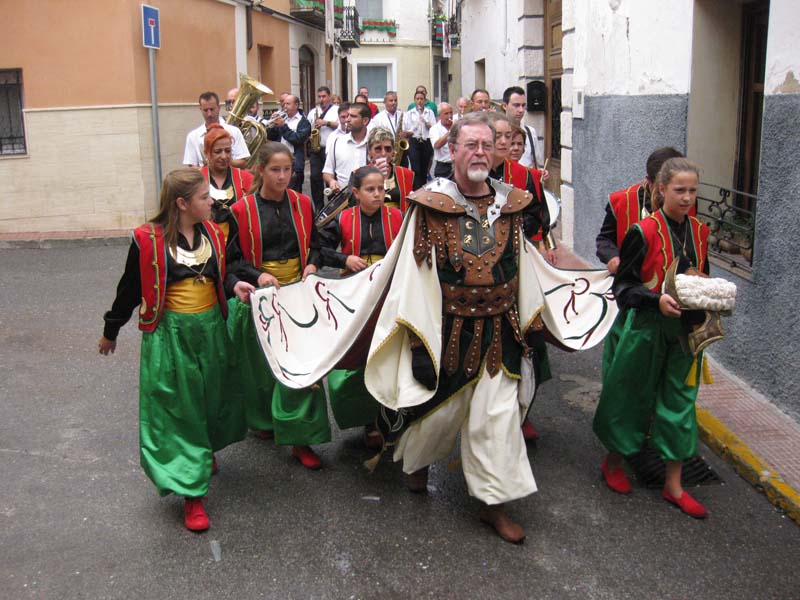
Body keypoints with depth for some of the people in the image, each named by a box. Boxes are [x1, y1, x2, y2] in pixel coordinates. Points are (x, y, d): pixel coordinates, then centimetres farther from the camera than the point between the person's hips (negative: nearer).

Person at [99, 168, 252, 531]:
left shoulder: (213, 233, 2)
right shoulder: (148, 240, -13)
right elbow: (130, 288, -2)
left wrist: (234, 285, -7)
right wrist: (110, 332, 8)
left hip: (211, 329, 5)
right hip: (170, 334, -5)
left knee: (212, 398, 18)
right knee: (177, 409, 0)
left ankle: (205, 452, 46)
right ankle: (191, 492, 6)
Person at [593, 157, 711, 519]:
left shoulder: (699, 232, 4)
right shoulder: (644, 232, -14)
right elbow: (623, 285, -11)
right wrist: (657, 300, -26)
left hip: (685, 330, 5)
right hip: (647, 327, -5)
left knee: (680, 401, 9)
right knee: (634, 396, 9)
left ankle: (673, 485, 20)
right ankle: (613, 462, 33)